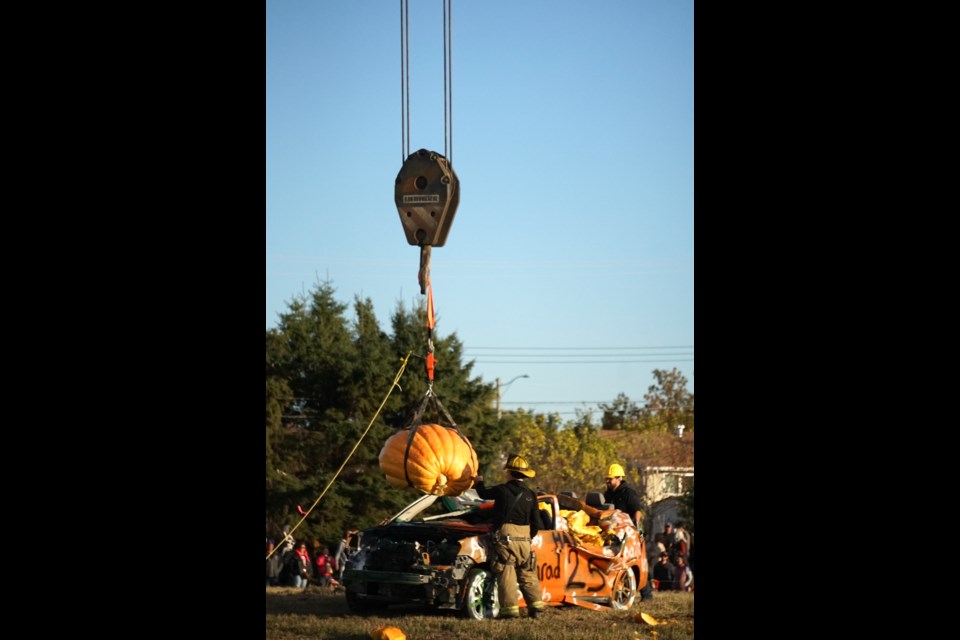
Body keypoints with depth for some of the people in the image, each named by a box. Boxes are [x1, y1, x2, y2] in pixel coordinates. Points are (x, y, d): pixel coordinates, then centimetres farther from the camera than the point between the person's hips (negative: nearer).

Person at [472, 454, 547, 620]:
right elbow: (536, 523, 8)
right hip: (524, 540, 4)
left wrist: (478, 482, 36)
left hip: (504, 539, -4)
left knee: (506, 575, -3)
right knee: (527, 575, 12)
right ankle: (535, 606, 7)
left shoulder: (502, 490, -5)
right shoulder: (530, 495, 5)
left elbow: (483, 494, 15)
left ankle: (510, 608, -8)